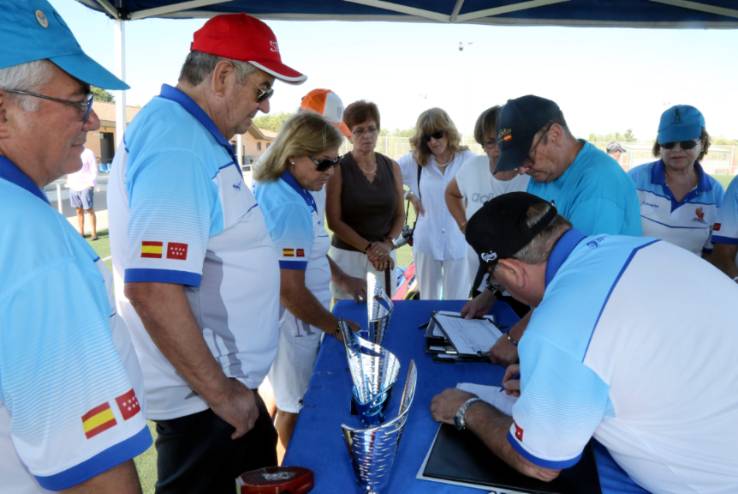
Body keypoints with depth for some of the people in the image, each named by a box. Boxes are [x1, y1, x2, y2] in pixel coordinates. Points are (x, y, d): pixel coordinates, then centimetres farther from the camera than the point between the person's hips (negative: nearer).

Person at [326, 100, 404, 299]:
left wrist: (387, 244, -7)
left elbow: (400, 215, 9)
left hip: (383, 255, 4)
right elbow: (334, 221, -10)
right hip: (348, 255, -3)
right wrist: (367, 247, -17)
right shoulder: (338, 169, -6)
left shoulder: (392, 167, 6)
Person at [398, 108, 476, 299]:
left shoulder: (469, 160, -6)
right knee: (428, 302, 16)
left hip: (460, 243, -2)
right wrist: (408, 195, 1)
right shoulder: (414, 161, 2)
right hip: (426, 243, 2)